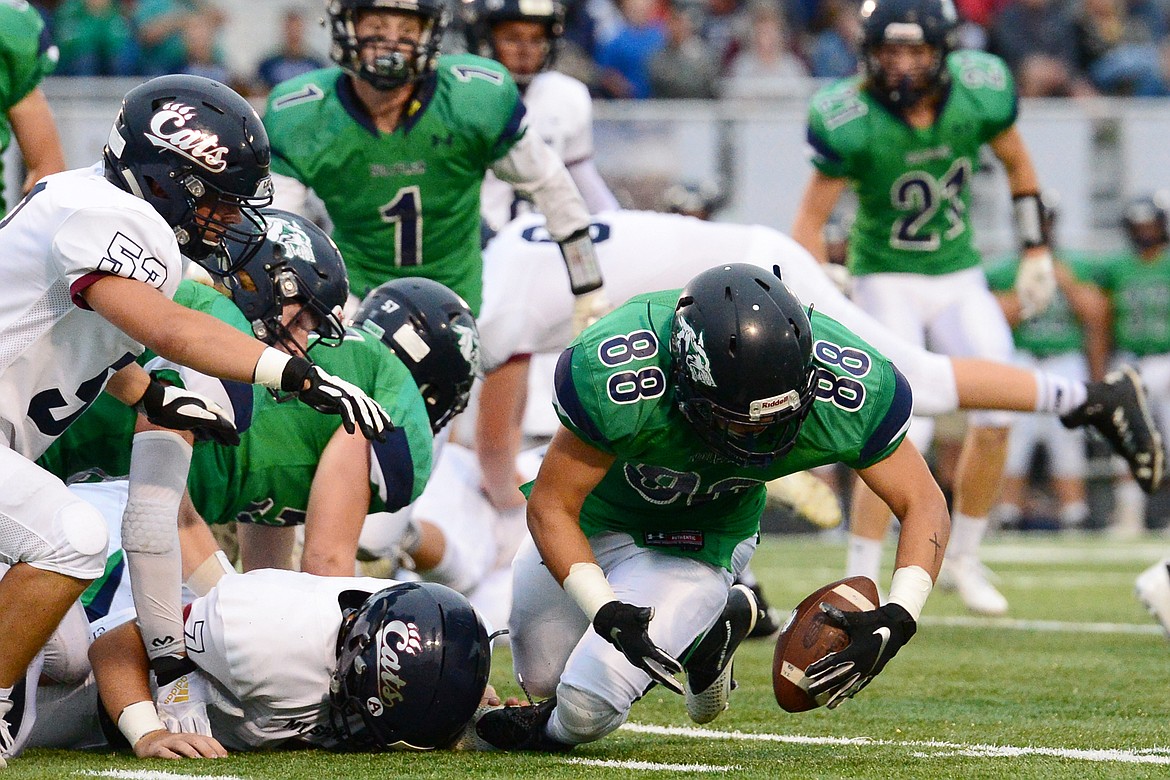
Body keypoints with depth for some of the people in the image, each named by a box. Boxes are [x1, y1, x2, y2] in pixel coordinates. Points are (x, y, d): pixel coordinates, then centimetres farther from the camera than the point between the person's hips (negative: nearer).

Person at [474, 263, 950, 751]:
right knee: (542, 676, 21)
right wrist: (607, 613, -41)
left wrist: (897, 618, -38)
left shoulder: (847, 395, -34)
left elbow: (924, 505, -21)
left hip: (696, 544, -1)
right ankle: (725, 615, 38)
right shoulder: (615, 380, -40)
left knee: (589, 703, -15)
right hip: (595, 514, 1)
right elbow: (550, 507, -27)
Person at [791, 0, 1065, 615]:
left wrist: (1036, 251, 9)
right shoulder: (850, 120, -23)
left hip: (959, 278, 4)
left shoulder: (979, 92, -14)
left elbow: (1016, 162, 7)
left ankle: (964, 558, 18)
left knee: (996, 416, -3)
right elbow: (810, 218, -14)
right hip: (887, 281, -4)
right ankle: (860, 581, -7)